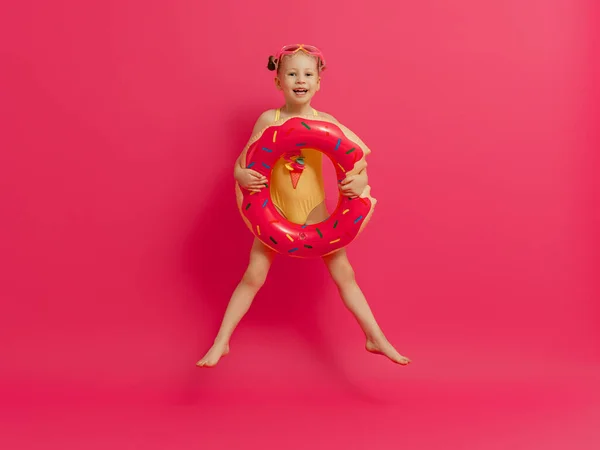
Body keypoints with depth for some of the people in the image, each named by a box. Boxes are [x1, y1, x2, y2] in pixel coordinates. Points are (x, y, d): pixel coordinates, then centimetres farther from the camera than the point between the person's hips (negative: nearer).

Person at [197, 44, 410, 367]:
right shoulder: (269, 120, -8)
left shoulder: (326, 122, -7)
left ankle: (376, 338, 16)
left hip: (314, 211, 1)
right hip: (274, 211, 0)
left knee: (344, 272, 3)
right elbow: (242, 163, -4)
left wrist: (359, 181, -29)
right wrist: (242, 176, -26)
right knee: (253, 276, 2)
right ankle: (220, 343, 14)